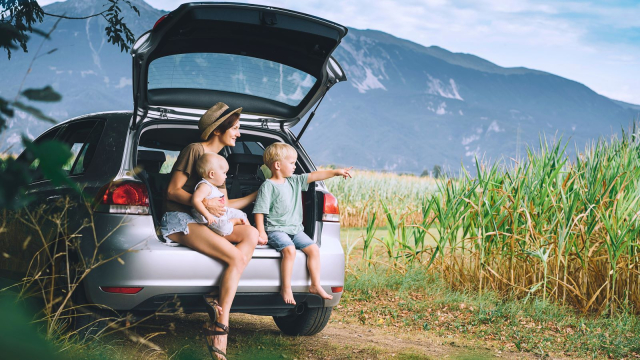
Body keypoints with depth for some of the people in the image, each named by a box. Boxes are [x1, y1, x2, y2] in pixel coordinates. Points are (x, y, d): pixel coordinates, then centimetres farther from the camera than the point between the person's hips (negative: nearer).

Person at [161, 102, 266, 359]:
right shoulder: (194, 150, -2)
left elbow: (223, 204, 23)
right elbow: (172, 191, -8)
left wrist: (257, 194, 25)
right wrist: (204, 203, -21)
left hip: (203, 222, 8)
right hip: (178, 220, -8)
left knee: (250, 234, -20)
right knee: (236, 257, -26)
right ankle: (219, 328, -25)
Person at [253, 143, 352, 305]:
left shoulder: (294, 181, 12)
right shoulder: (268, 186, -8)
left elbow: (314, 176, 13)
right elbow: (259, 211, -11)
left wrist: (336, 172, 8)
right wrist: (261, 232, -18)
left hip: (295, 229, 8)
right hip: (275, 229, -8)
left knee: (314, 249, -6)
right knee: (289, 250, -30)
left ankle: (315, 285, 3)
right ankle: (286, 288, -21)